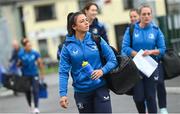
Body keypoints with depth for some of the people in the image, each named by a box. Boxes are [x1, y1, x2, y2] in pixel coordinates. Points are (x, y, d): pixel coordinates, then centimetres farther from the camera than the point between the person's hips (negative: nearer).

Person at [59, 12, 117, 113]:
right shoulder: (68, 46, -3)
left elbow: (113, 60, 0)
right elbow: (63, 72, -4)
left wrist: (102, 70, -19)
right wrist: (63, 94, -14)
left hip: (100, 88, 0)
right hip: (82, 92, 0)